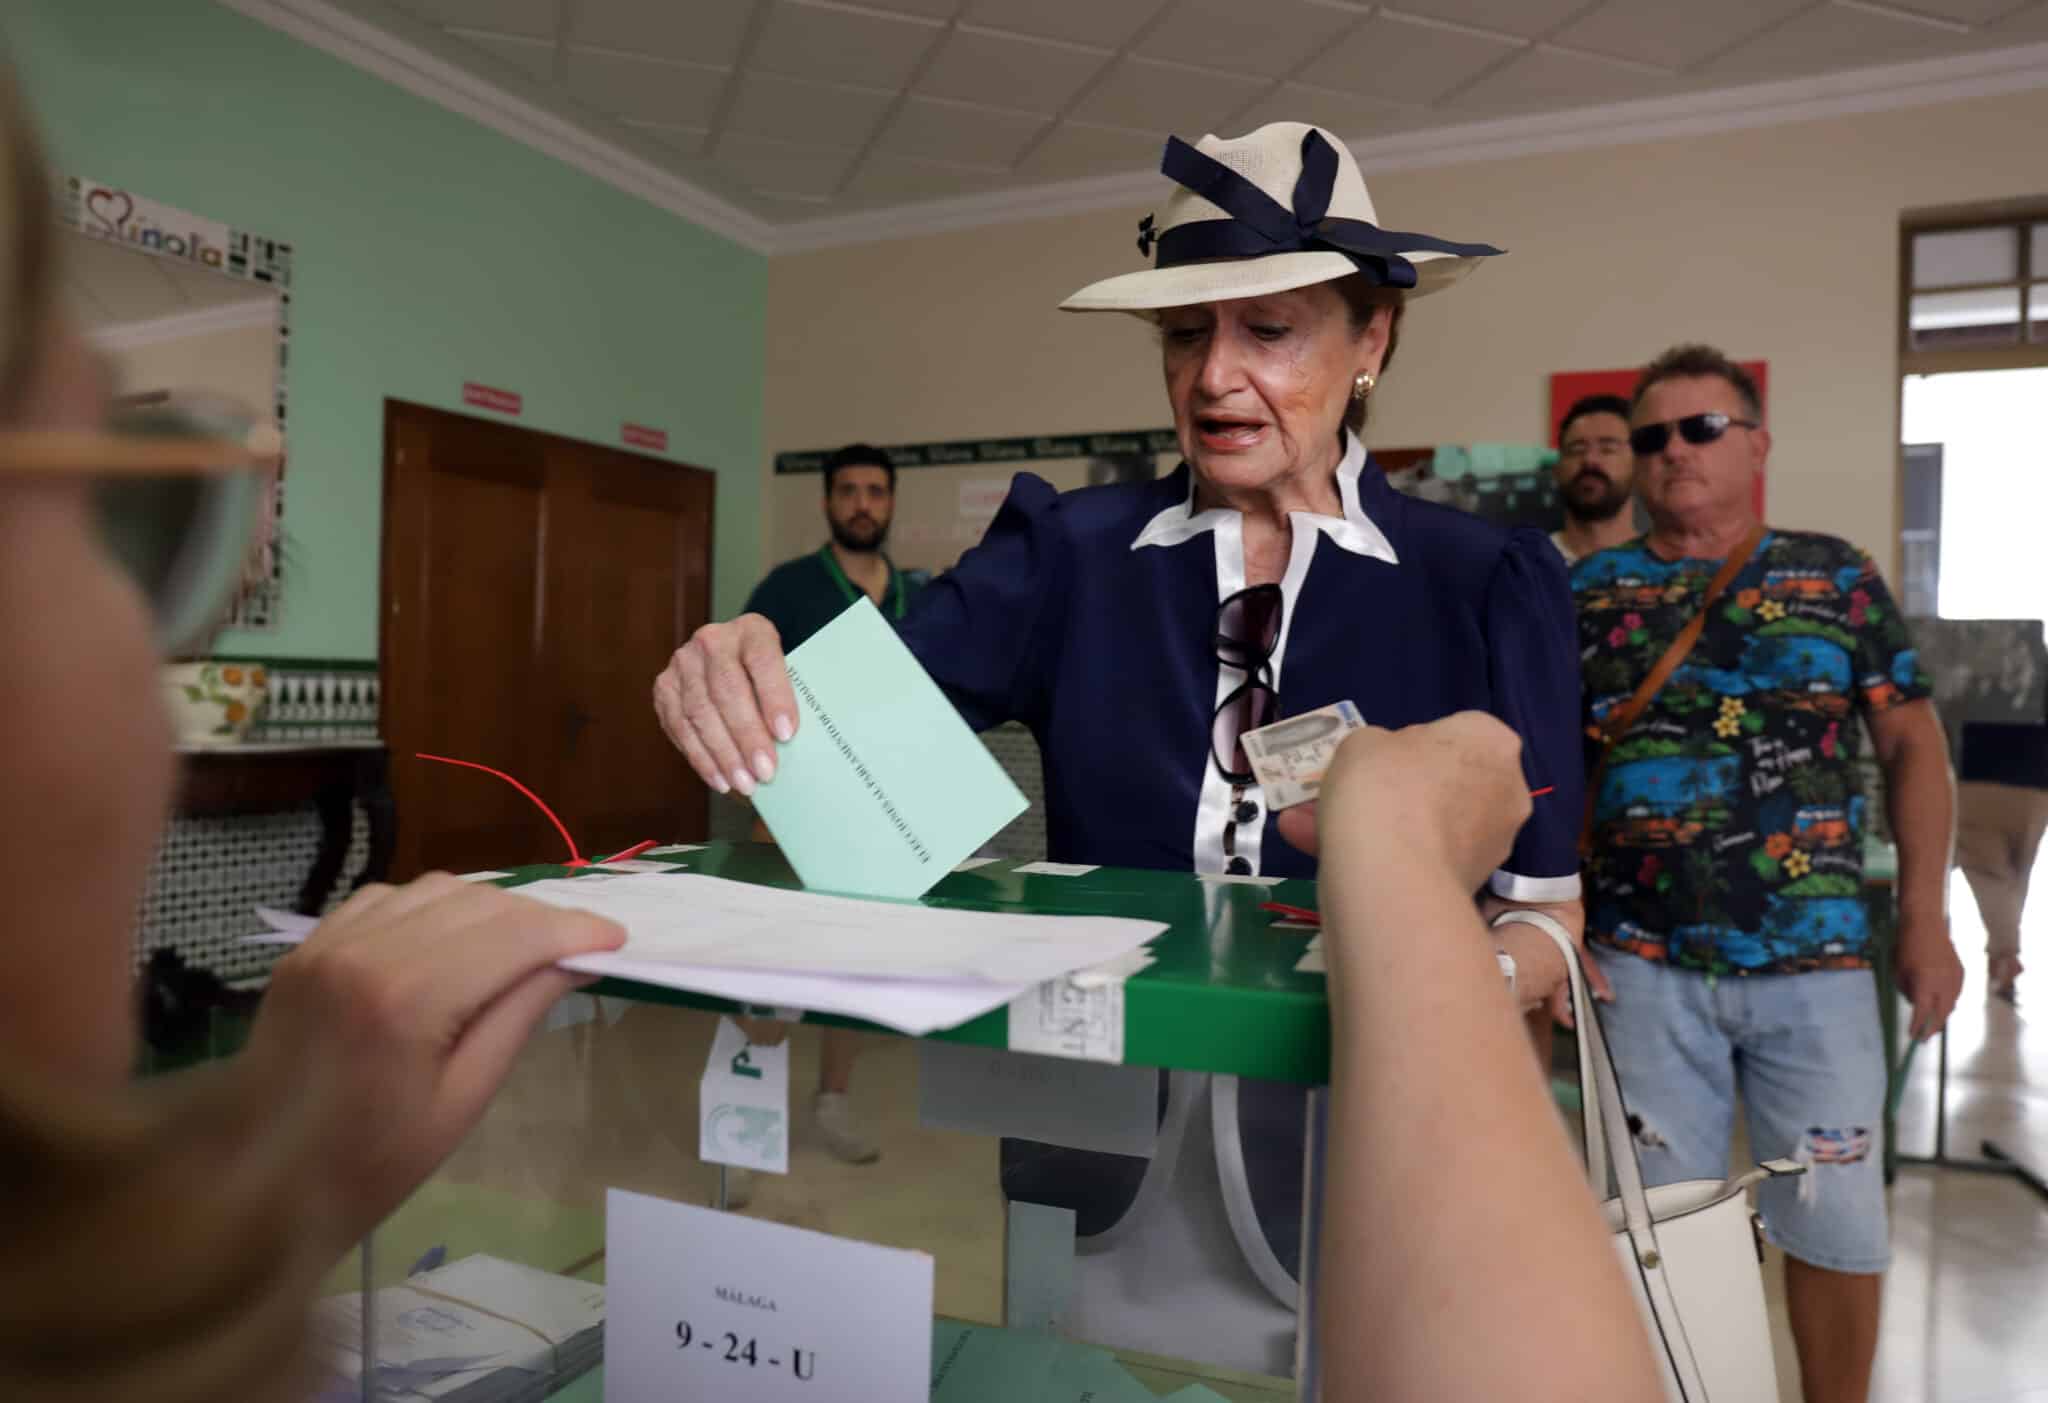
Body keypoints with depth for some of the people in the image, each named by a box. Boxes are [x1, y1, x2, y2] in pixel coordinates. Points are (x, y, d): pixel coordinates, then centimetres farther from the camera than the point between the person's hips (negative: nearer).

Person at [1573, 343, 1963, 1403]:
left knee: (1840, 1224, 10)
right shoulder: (1588, 592, 3)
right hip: (1644, 963, 0)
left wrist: (1925, 918, 0)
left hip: (1816, 961, 0)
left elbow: (1912, 745, 6)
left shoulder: (1835, 577, 5)